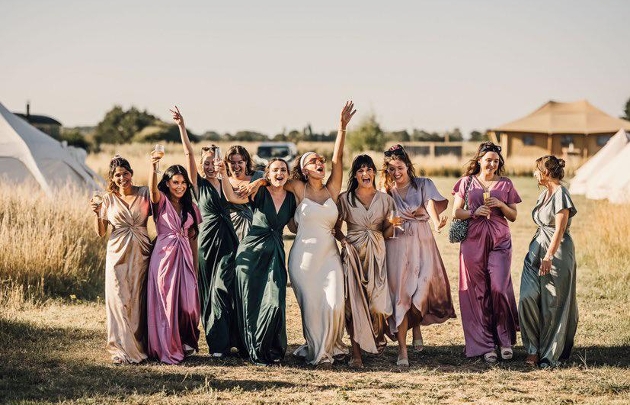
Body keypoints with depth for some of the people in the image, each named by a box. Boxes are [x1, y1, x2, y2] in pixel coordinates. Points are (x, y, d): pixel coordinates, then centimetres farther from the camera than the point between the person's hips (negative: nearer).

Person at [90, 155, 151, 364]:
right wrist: (97, 213, -11)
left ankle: (141, 345, 13)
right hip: (119, 254, 1)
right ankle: (122, 349, 0)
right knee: (119, 300, -4)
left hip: (141, 254, 0)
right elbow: (101, 232, 6)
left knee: (139, 300, 2)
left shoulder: (144, 193, 4)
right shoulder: (109, 198, 6)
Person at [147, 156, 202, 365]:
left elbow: (193, 238, 15)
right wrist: (153, 166, -42)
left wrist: (195, 267, 11)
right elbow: (152, 189, -24)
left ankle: (185, 343, 17)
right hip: (164, 256, -4)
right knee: (166, 302, -2)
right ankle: (167, 349, 7)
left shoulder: (190, 207, 14)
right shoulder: (161, 201, 0)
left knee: (187, 301, 0)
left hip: (184, 257, 4)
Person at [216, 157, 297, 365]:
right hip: (252, 251, -3)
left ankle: (270, 348, 7)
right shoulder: (259, 193, -5)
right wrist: (224, 174, -33)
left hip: (275, 253, 3)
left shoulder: (290, 198, 8)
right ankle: (255, 351, 14)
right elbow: (232, 197, -21)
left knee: (275, 301, -9)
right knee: (251, 301, 2)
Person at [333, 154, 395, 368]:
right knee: (354, 301, -7)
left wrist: (392, 224, -10)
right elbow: (336, 228, 9)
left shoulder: (385, 199, 8)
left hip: (377, 254, 1)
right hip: (353, 254, 0)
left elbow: (387, 231, 11)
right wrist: (344, 240, -9)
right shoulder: (345, 199, 5)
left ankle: (379, 335, 25)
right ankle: (356, 354, -3)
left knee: (378, 302, -9)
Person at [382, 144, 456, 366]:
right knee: (399, 291, -8)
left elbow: (431, 204, -16)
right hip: (397, 244, 0)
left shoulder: (423, 184, 4)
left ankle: (416, 325, 22)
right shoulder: (387, 191, 9)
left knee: (423, 284, -11)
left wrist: (436, 222, -36)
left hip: (421, 241, 0)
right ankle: (402, 350, -9)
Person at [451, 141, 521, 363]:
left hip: (499, 241, 0)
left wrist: (501, 205, -8)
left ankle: (505, 340, 6)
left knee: (499, 288, -11)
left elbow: (513, 216, 11)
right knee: (477, 292, -1)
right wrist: (475, 212, -12)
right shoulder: (467, 182, 7)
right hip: (473, 241, 0)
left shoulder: (505, 184, 9)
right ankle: (485, 345, 6)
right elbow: (456, 212, 5)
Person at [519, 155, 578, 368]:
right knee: (528, 297, -6)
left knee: (553, 304, -1)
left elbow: (559, 230, -17)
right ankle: (534, 348, 0)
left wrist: (549, 256, -22)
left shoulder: (561, 195, -12)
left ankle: (549, 354, 7)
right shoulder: (544, 194, 15)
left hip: (557, 251, -8)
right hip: (537, 248, 8)